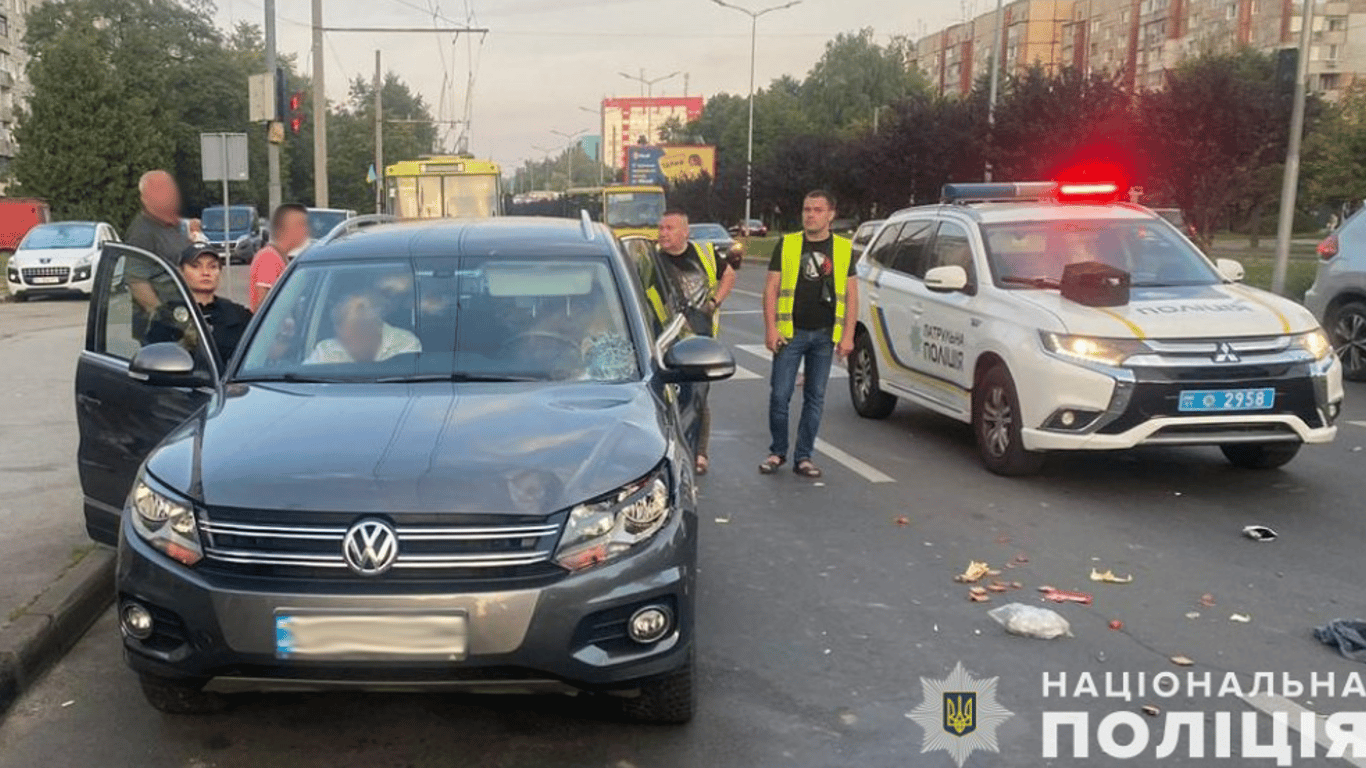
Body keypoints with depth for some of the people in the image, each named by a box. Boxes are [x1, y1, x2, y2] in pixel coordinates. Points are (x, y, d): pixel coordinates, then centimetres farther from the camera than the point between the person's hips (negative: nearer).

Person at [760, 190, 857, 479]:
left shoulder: (843, 249, 6)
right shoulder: (786, 244, 3)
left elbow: (851, 294, 7)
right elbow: (771, 288, 2)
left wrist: (848, 335, -1)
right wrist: (770, 328, -6)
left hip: (825, 335, 1)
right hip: (790, 333, -1)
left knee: (815, 398, 6)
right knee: (779, 395, -1)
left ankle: (803, 457, 16)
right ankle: (778, 452, 16)